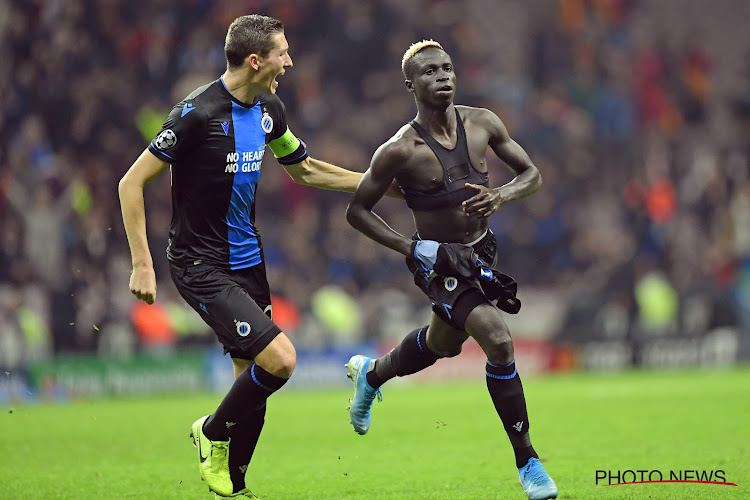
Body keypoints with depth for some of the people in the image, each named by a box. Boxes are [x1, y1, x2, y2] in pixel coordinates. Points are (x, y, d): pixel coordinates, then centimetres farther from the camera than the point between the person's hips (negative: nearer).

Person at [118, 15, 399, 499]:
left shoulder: (269, 109, 5)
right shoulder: (199, 112, -19)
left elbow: (305, 168, 24)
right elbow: (132, 183, -15)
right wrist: (143, 264, -18)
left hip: (247, 259, 8)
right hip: (201, 266, -8)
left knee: (254, 378, 8)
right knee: (280, 357, -18)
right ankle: (213, 433, 6)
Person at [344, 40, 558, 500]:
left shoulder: (482, 124, -7)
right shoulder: (400, 150, -20)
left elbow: (532, 174, 3)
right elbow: (357, 211, -10)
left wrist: (500, 196, -18)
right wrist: (412, 248, -19)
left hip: (482, 251, 6)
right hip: (439, 259, -6)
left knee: (444, 343, 27)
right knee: (499, 341, -23)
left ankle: (371, 375, 59)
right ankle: (527, 462, -13)